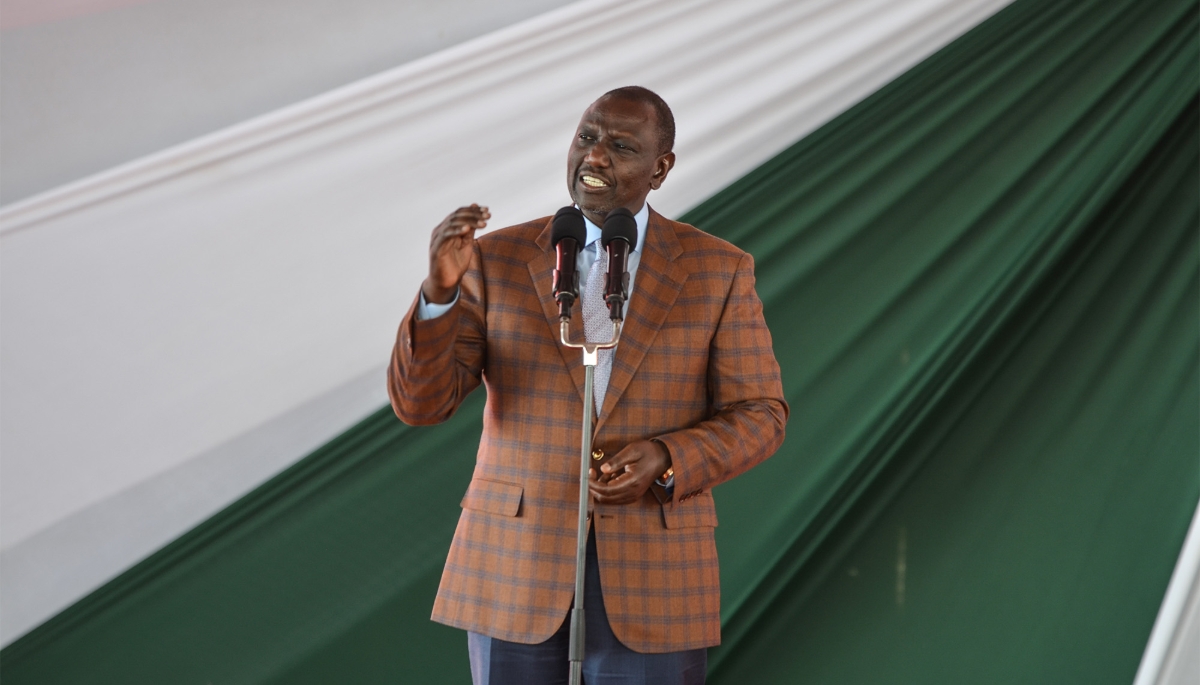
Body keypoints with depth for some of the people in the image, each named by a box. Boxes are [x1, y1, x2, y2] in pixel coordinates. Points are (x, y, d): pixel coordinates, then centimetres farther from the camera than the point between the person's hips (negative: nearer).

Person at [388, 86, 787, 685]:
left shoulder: (717, 270, -1)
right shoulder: (498, 259, -1)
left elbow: (758, 416, 0)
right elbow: (419, 401, -7)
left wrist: (666, 460, -19)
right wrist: (439, 288, -24)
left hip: (651, 574, 0)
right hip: (516, 566, 1)